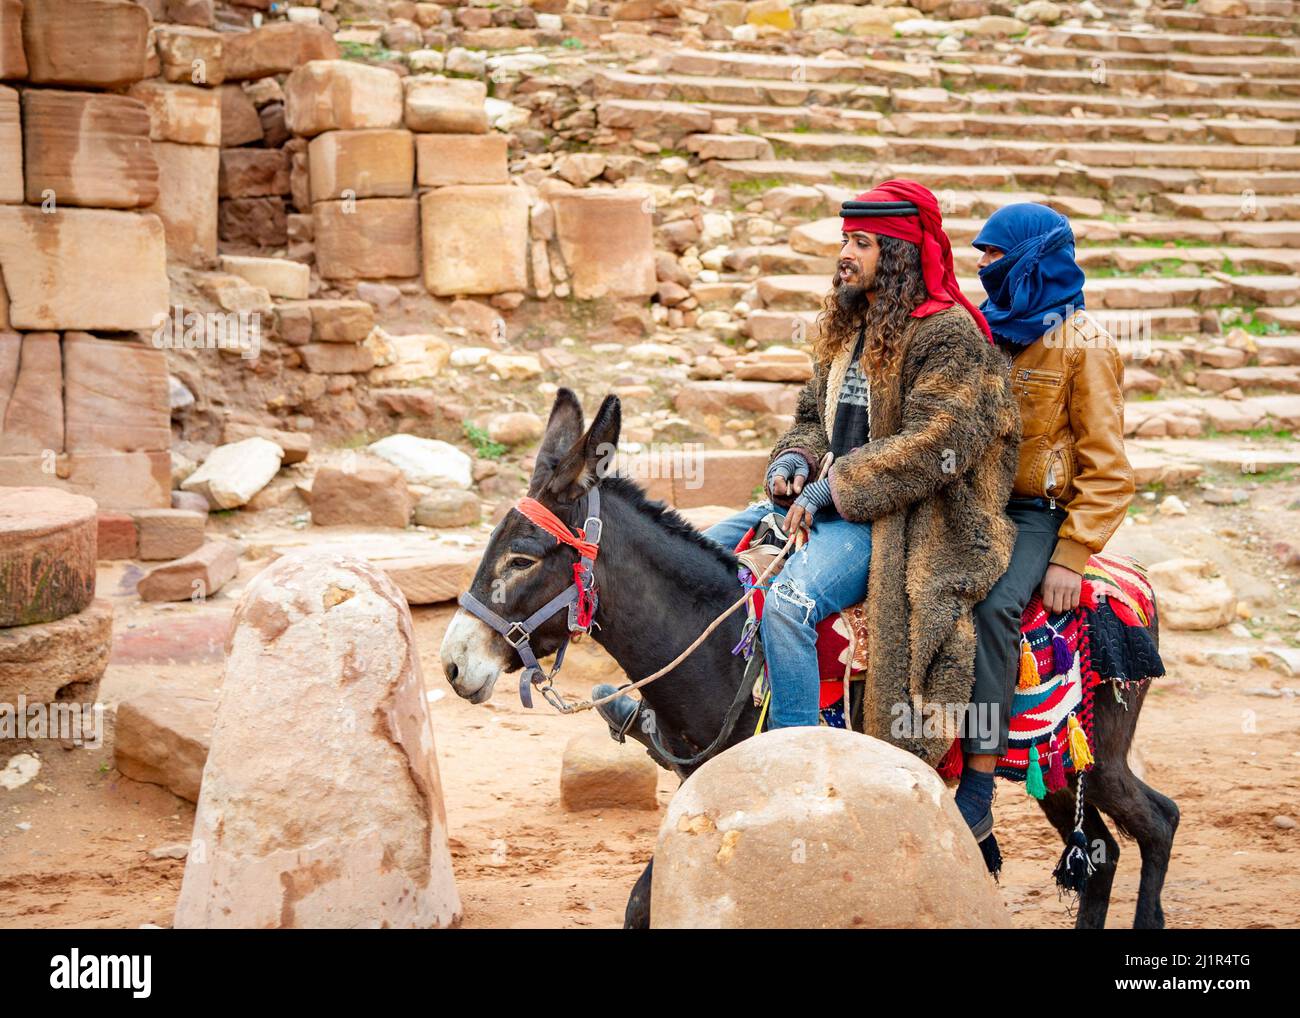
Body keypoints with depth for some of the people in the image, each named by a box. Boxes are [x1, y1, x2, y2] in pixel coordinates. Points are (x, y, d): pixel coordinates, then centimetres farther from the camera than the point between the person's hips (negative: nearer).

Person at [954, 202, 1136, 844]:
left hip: (1038, 514, -7)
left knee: (994, 606, -31)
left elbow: (1106, 467, -9)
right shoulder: (988, 332, 13)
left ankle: (977, 795, -31)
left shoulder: (1083, 344, -6)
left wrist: (1071, 556, -16)